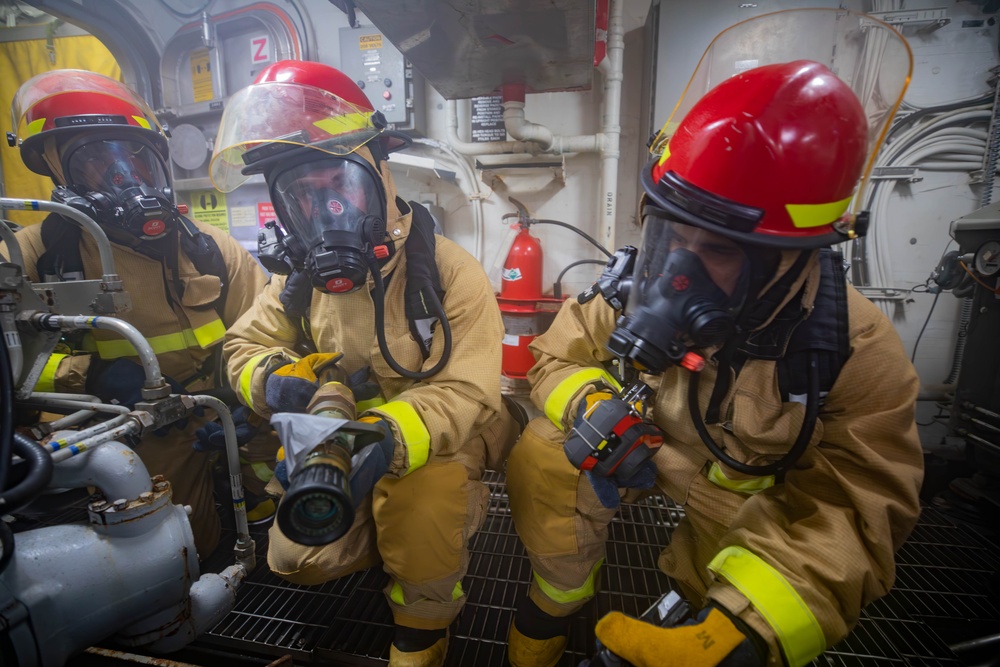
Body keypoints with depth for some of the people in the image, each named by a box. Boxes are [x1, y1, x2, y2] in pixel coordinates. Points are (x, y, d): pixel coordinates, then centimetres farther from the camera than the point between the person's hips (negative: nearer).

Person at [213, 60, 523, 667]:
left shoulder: (449, 272, -20)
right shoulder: (302, 280, -2)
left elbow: (464, 393, -27)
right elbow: (245, 345, 5)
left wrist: (384, 439, -46)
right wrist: (274, 377, -20)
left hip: (444, 436, -4)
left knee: (422, 495, -33)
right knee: (297, 558, -3)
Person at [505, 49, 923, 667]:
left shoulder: (856, 349, -27)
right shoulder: (634, 287, -24)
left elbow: (851, 512, -29)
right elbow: (559, 358, -12)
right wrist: (590, 403, -37)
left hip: (749, 486, 1)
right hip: (644, 443, 1)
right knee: (539, 465, -17)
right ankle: (563, 591, 13)